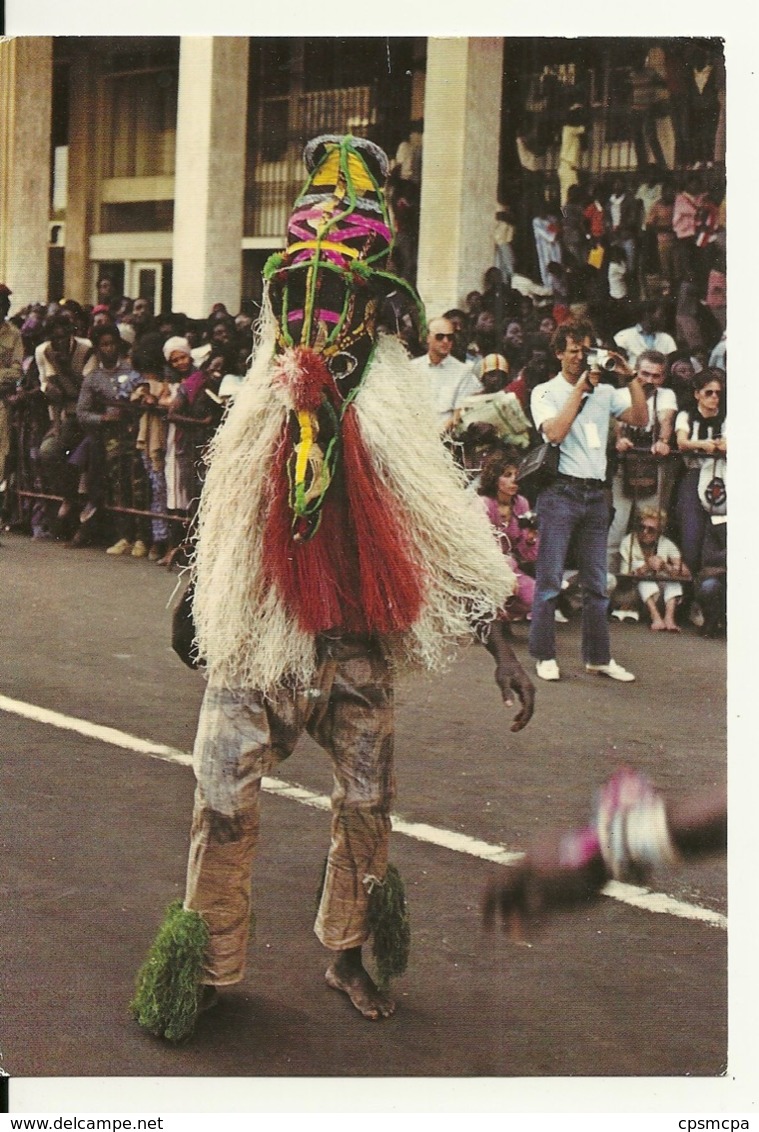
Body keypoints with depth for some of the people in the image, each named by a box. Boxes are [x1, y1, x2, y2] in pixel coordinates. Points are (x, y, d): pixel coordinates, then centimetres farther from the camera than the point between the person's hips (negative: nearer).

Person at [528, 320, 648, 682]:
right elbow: (555, 432, -15)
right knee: (549, 579, -3)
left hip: (595, 493, 5)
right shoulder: (545, 392, 2)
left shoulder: (605, 392, 14)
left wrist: (630, 377, -4)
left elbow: (640, 418, 3)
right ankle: (544, 656, 3)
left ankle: (598, 656, 15)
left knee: (596, 582, 8)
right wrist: (580, 388, -12)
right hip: (560, 491, -4)